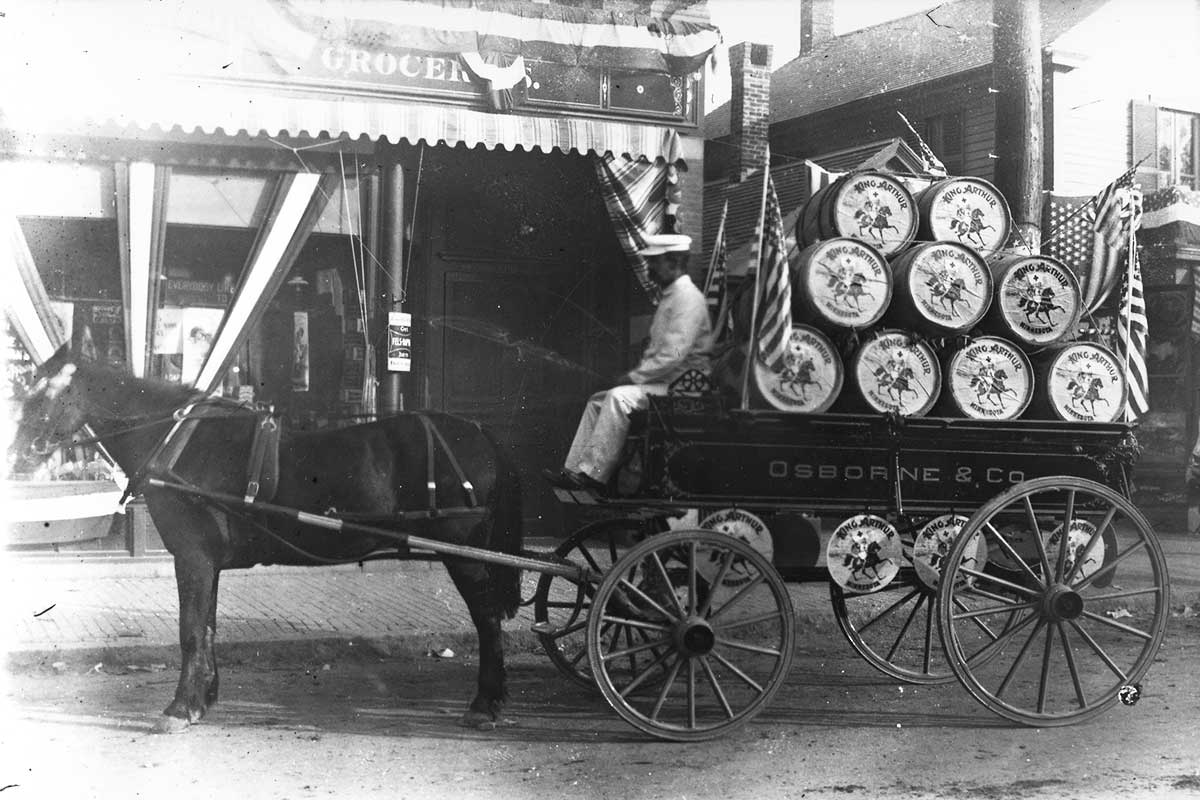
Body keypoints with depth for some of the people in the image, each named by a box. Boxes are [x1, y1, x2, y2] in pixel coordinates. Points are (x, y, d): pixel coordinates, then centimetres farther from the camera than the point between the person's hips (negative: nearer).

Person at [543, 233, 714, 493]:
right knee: (598, 400, 4)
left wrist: (634, 377, -17)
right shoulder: (669, 297, 20)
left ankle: (594, 473, -27)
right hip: (660, 382, 11)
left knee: (620, 397, -28)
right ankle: (574, 470, -1)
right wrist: (635, 375, 6)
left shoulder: (688, 298, -14)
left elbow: (673, 355, -23)